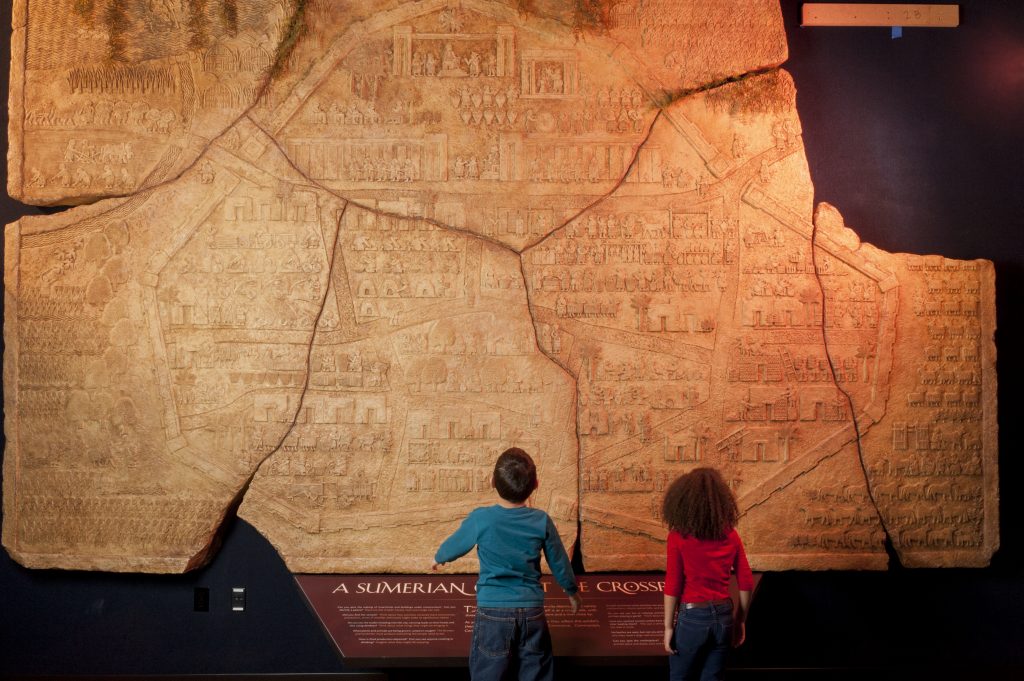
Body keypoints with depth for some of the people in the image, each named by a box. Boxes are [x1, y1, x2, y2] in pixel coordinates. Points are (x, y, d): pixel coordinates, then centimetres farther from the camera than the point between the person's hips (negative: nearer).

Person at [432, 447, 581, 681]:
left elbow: (455, 544, 7)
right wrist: (572, 591, 26)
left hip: (493, 610, -2)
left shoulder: (480, 518, -11)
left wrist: (439, 558, 31)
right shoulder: (542, 521, -5)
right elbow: (559, 562, 7)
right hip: (532, 610, 2)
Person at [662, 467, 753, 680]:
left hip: (693, 617, -4)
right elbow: (746, 583, 3)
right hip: (723, 616, 4)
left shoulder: (679, 536, -11)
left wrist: (668, 626, -4)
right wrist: (740, 620, 14)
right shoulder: (730, 534, 1)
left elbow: (672, 587, -12)